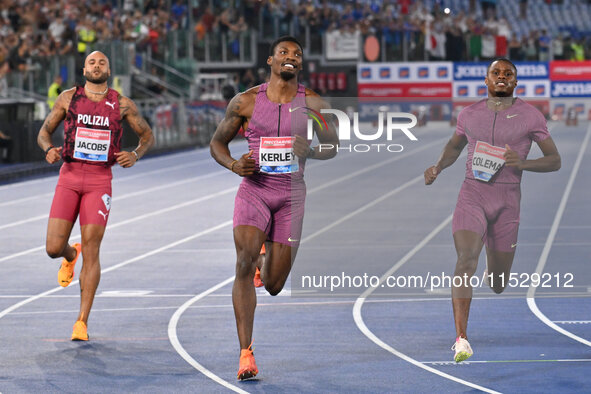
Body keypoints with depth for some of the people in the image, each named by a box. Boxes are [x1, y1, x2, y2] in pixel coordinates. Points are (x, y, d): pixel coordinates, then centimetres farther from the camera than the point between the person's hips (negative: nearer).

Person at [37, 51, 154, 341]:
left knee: (91, 251, -8)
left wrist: (135, 155, -6)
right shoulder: (68, 98, 6)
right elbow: (44, 132, 12)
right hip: (69, 177, 1)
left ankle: (82, 322, -3)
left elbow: (147, 135, 15)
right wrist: (49, 150, -11)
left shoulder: (121, 104, 5)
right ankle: (71, 256, 35)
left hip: (100, 180, -1)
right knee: (53, 248, -6)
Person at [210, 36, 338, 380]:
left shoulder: (313, 104, 1)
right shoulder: (246, 101, 1)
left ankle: (267, 261, 43)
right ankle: (246, 353, -17)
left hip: (292, 194, 1)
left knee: (274, 285, 2)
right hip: (254, 188, -1)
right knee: (244, 262, -20)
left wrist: (310, 151, -12)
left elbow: (333, 147, 10)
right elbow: (217, 142, 10)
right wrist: (234, 164, -11)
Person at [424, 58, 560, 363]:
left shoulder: (530, 116, -1)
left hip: (506, 201, 0)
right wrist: (438, 167, 5)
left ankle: (495, 271, 49)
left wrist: (523, 163, -18)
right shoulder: (469, 114, 6)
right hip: (471, 196, 0)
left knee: (498, 286, 8)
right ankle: (461, 340, -25)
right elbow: (455, 145, 25)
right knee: (466, 260, -22)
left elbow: (555, 160, 1)